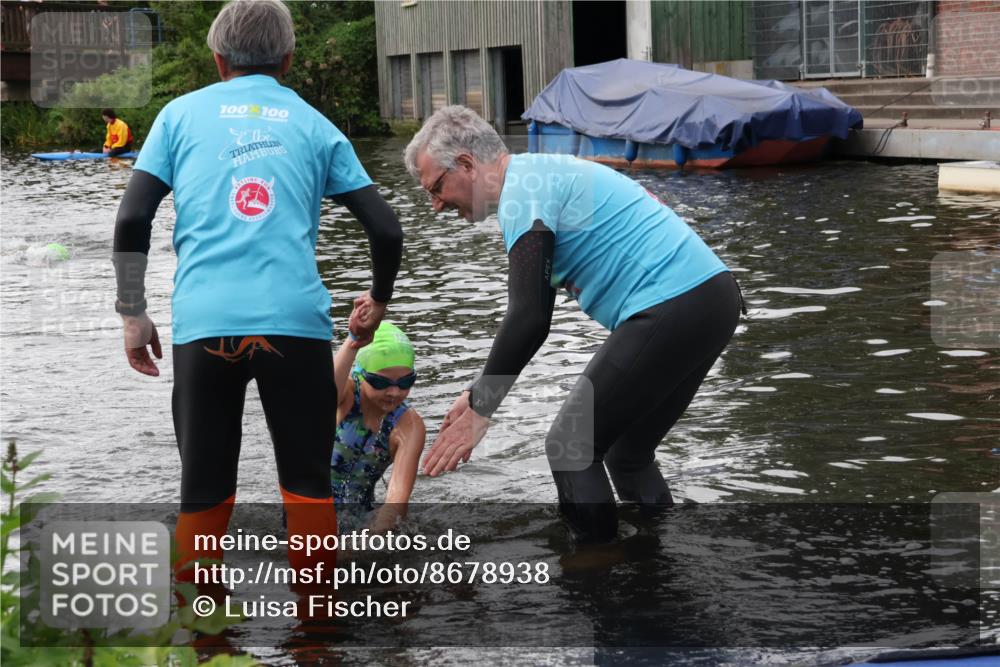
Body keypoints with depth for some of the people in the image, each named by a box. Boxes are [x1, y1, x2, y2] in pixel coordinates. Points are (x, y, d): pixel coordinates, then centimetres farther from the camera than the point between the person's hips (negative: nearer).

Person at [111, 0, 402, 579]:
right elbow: (386, 229, 12)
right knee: (308, 484, 11)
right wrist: (378, 303, 28)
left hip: (204, 324, 0)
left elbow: (132, 220, 5)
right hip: (296, 322, 0)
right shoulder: (313, 125, 16)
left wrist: (133, 315, 13)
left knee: (205, 491, 10)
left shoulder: (182, 114, 14)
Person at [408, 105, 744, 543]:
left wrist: (478, 410, -10)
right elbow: (534, 310, 26)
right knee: (627, 453, 20)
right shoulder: (541, 175, 23)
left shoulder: (523, 192, -9)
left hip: (671, 307, -10)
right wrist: (480, 392, 22)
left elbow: (529, 319, -18)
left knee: (570, 448, 0)